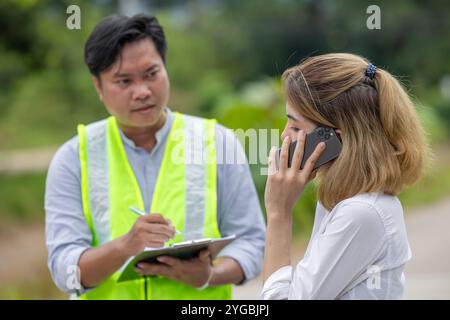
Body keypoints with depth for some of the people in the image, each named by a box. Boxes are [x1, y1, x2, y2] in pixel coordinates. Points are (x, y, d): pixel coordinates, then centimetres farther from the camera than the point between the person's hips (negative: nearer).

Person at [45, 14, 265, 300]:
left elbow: (251, 241, 5)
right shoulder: (74, 158, 3)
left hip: (198, 298, 0)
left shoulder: (218, 143, 4)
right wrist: (124, 247, -22)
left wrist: (208, 276, -14)